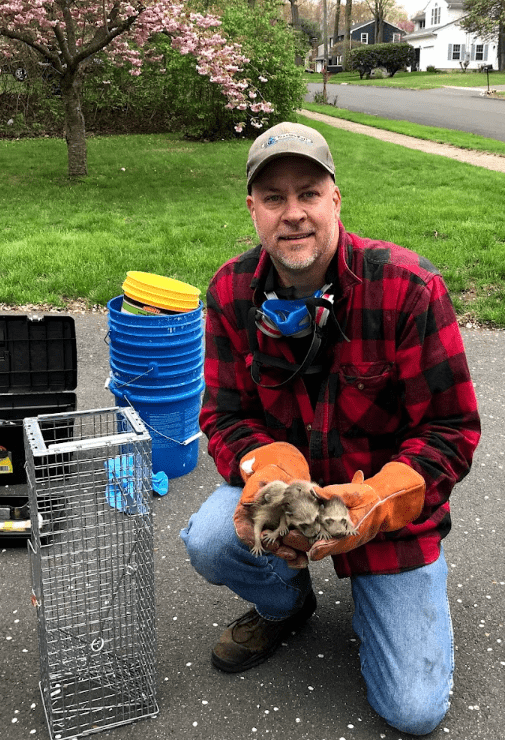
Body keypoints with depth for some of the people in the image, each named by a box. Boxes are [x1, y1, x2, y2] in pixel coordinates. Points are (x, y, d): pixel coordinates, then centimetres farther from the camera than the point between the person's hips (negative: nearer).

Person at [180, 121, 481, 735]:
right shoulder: (232, 292, -12)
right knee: (209, 541, -29)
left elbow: (451, 429, -18)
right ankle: (286, 603, 9)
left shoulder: (409, 287, -23)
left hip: (392, 505, -2)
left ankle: (374, 592, 30)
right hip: (283, 480, 3)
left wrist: (379, 499, -34)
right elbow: (226, 414, -7)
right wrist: (270, 476, -29)